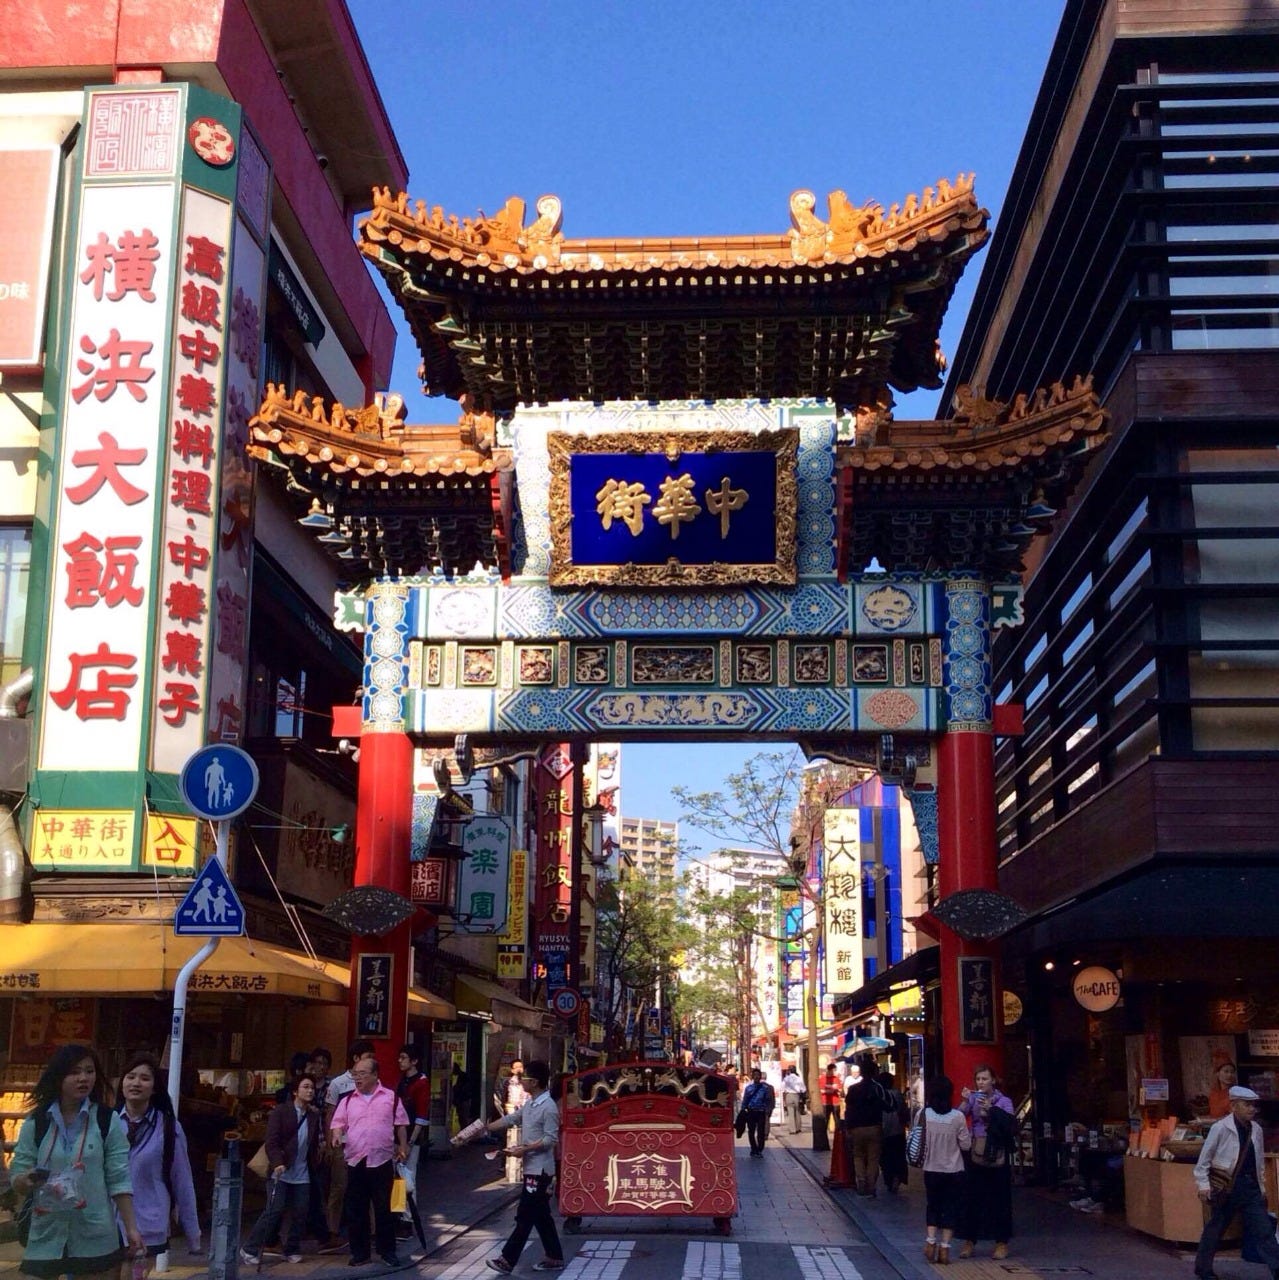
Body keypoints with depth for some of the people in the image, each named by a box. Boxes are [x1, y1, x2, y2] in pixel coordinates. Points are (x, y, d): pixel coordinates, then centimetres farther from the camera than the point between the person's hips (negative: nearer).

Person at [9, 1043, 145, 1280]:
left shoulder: (108, 1121, 0)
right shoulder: (35, 1123, 2)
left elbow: (118, 1180, 0)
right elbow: (17, 1182, 3)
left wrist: (131, 1228, -3)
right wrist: (28, 1180, -19)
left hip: (96, 1238, -1)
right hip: (47, 1237, 1)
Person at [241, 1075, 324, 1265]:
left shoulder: (314, 1116, 8)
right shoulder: (280, 1112, -5)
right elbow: (272, 1141, -12)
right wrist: (277, 1163, -25)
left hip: (302, 1175, 5)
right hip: (281, 1172, -5)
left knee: (301, 1213, 3)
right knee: (274, 1211, -9)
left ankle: (292, 1250, 19)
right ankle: (250, 1250, 0)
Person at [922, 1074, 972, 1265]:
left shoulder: (924, 1114, -10)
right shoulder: (958, 1117, -14)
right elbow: (966, 1145, -8)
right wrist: (967, 1133, 10)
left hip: (931, 1170, 1)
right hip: (954, 1171, -1)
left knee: (932, 1206, 17)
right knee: (951, 1208, 10)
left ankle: (931, 1240, 4)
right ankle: (944, 1247, 8)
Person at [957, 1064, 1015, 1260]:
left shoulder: (1003, 1101, -1)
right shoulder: (972, 1099, 5)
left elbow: (1009, 1124, -14)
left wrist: (990, 1109, -24)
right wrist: (965, 1102, -19)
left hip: (997, 1157, -2)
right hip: (975, 1156, 2)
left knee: (999, 1200, 2)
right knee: (971, 1199, 4)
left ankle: (1002, 1243, 12)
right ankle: (969, 1241, 13)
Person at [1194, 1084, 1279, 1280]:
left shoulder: (1256, 1129, 4)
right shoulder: (1220, 1128, -13)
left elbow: (1259, 1161, 16)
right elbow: (1204, 1158, -7)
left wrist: (1260, 1186, 16)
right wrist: (1203, 1185, -9)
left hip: (1250, 1187, 5)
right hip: (1226, 1187, -5)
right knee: (1215, 1228, 8)